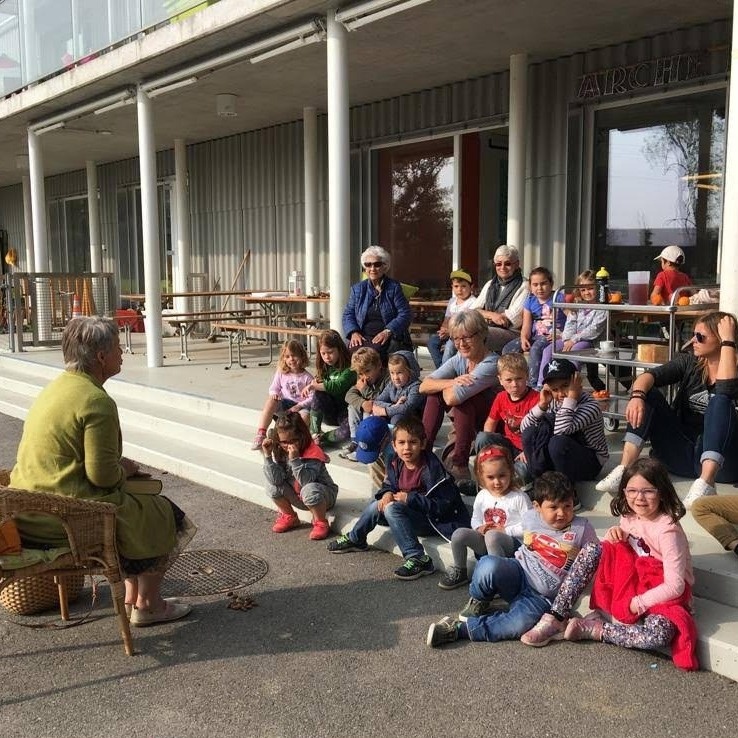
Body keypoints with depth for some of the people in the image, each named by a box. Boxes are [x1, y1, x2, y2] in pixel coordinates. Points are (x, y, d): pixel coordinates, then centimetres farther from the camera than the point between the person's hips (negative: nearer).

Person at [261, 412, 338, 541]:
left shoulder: (312, 452, -23)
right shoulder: (279, 452, -7)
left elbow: (306, 481, -34)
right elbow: (276, 479, -20)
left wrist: (295, 459, -42)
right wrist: (268, 456, -27)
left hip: (323, 495, -5)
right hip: (297, 497, 5)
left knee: (310, 490, -38)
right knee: (271, 486, -16)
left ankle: (321, 523, -11)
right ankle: (290, 517, 8)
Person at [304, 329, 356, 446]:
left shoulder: (349, 369, -15)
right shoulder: (324, 368, 5)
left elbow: (338, 386, -28)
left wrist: (314, 386, -31)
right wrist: (315, 385, -18)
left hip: (346, 411, -5)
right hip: (330, 413, 5)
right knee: (319, 394, -26)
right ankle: (314, 433, -25)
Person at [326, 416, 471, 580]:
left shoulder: (431, 468, -23)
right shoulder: (395, 464, -1)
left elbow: (443, 504, -25)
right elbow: (389, 485, 16)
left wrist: (409, 498, -25)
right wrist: (387, 493, -9)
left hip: (436, 521, -8)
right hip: (413, 512, 8)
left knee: (392, 509, -25)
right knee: (376, 506, 0)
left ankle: (418, 559, -29)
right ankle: (354, 539, 27)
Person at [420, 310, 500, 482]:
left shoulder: (491, 364, -27)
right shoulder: (459, 359, -3)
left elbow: (452, 398, -35)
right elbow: (424, 386, -12)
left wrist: (444, 386, -11)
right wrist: (453, 382, -28)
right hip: (469, 422, 7)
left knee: (461, 397, -30)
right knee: (435, 393, -9)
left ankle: (459, 463, -25)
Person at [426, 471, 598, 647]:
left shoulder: (582, 528, -2)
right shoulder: (530, 517, 5)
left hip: (541, 598, -1)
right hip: (518, 574, 2)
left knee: (519, 626, -33)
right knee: (488, 566, -35)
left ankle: (459, 628, -19)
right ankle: (477, 604, -2)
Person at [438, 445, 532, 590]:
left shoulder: (519, 497, -8)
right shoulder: (482, 496, 8)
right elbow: (475, 518, 19)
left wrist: (505, 530, -15)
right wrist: (479, 527, -4)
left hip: (513, 543, -5)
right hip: (485, 543, 5)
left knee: (492, 536, -37)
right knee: (459, 533, -18)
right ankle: (459, 572, 4)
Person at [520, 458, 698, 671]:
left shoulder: (668, 530, -20)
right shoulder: (629, 518, 1)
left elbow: (675, 586, -21)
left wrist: (638, 603, -19)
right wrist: (613, 534, -7)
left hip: (663, 597, -6)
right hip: (631, 582, 6)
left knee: (660, 633, -39)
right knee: (592, 550, -16)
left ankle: (594, 629, -16)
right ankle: (555, 618, -17)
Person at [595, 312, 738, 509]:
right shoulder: (688, 363, 6)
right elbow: (648, 376, -12)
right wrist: (637, 395, -33)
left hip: (719, 461, -4)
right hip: (680, 455, 4)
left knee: (720, 401, -29)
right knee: (648, 394, -13)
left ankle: (705, 484, -46)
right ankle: (624, 470, -29)